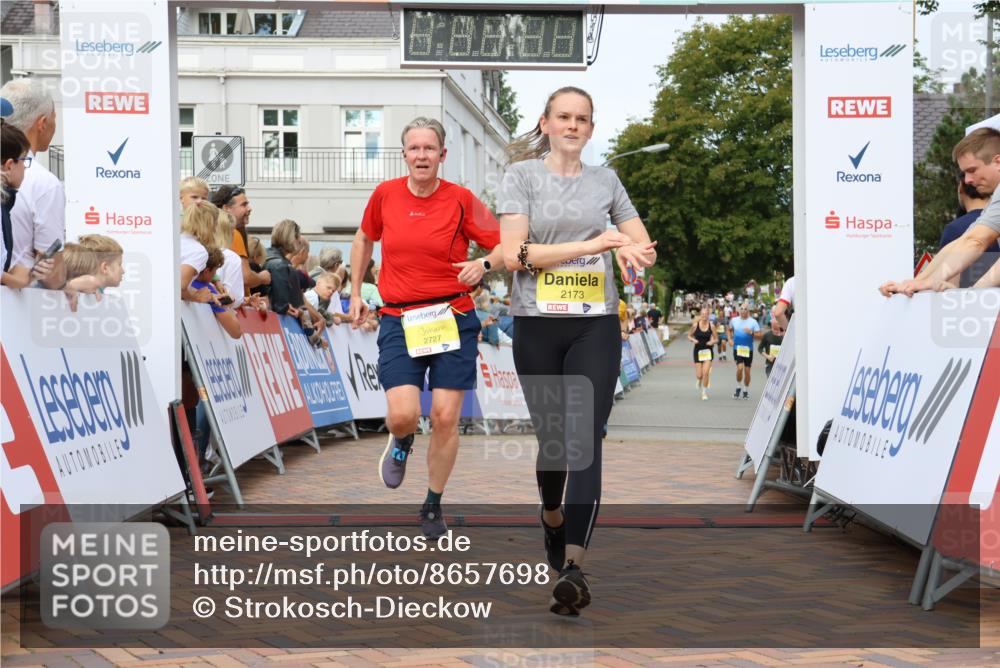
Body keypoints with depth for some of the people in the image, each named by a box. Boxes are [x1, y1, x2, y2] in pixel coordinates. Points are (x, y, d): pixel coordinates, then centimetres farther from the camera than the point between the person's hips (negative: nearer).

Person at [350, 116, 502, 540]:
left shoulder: (461, 199, -4)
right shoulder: (385, 195, 3)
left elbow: (504, 246, 1)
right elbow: (364, 239, 22)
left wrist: (483, 264, -20)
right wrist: (356, 293, 20)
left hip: (453, 319, -1)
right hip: (399, 320, 1)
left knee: (445, 418, -1)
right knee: (402, 415, -14)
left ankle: (433, 507, 20)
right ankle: (401, 445, 26)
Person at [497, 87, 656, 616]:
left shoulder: (605, 180, 12)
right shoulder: (522, 174, 3)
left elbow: (645, 246, 14)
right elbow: (514, 254, -9)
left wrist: (635, 252, -12)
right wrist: (590, 244, -16)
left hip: (596, 325, 1)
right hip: (537, 324, -1)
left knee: (585, 439, -12)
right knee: (550, 436, 9)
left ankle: (573, 567, -19)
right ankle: (552, 518, 39)